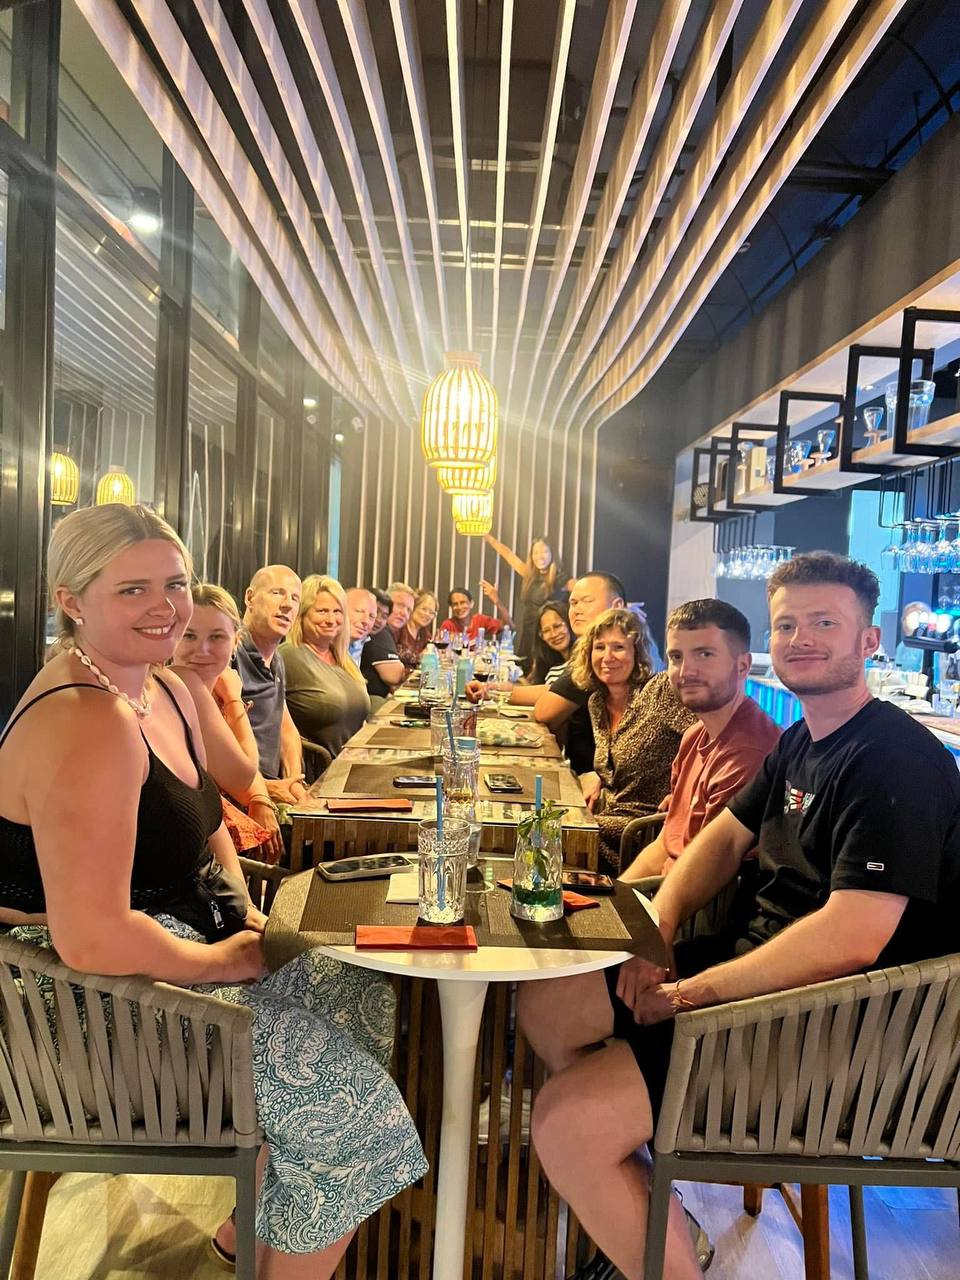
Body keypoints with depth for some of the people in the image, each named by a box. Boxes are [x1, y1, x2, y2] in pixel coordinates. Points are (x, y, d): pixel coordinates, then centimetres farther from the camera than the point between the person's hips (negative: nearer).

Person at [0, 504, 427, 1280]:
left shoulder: (165, 691, 4)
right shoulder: (87, 726, -28)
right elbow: (93, 940, -31)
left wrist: (243, 909, 3)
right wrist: (223, 960, -17)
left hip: (162, 951, 10)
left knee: (361, 995, 16)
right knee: (352, 1104, -7)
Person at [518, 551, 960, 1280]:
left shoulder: (895, 760, -20)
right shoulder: (802, 742, 10)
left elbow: (852, 938, -29)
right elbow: (725, 836, 16)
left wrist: (692, 993, -20)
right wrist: (656, 932, 0)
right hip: (758, 960, 10)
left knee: (564, 1123, -22)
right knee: (546, 1006, 8)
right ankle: (640, 1218, 20)